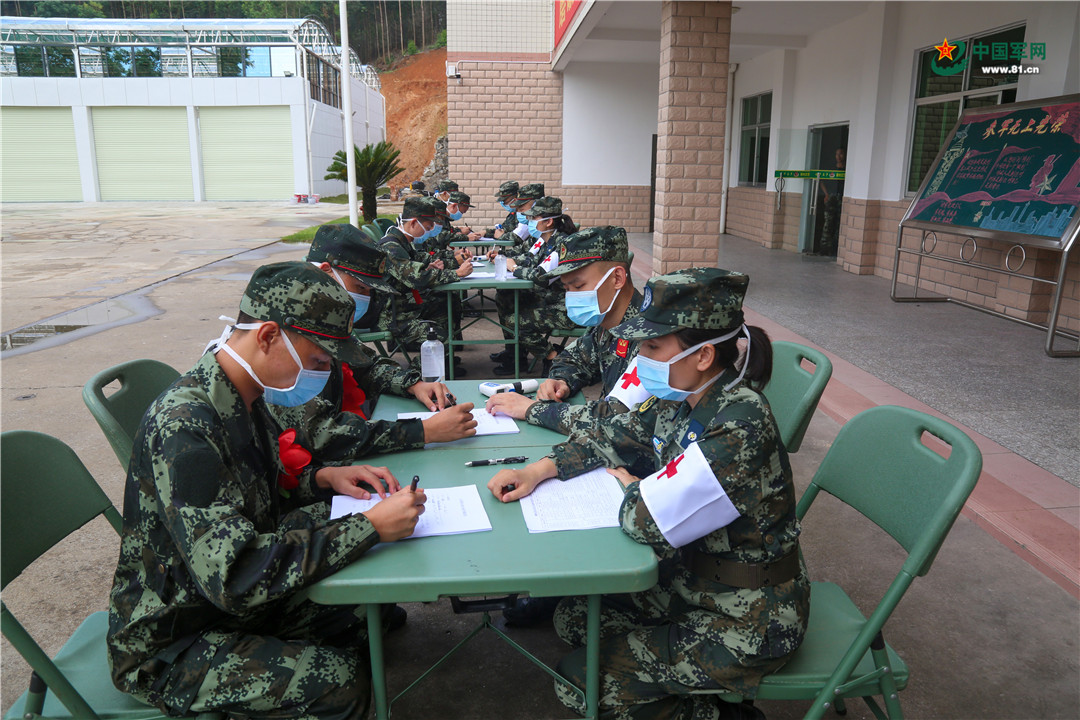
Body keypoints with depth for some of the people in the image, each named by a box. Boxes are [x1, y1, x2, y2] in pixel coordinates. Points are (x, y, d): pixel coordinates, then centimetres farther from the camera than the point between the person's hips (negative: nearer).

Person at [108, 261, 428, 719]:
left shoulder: (243, 398, -2)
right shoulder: (184, 427, -31)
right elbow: (235, 577, -35)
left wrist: (323, 478, -5)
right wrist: (370, 527, -33)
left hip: (231, 598, 8)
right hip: (169, 646, -8)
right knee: (340, 682, -21)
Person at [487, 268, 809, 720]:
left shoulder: (741, 425, -32)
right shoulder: (680, 401, -5)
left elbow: (651, 523, -32)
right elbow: (615, 437, 10)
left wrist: (629, 486, -9)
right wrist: (538, 471, -2)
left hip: (746, 620, -8)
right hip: (694, 577, 8)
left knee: (580, 682, -3)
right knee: (575, 618, 13)